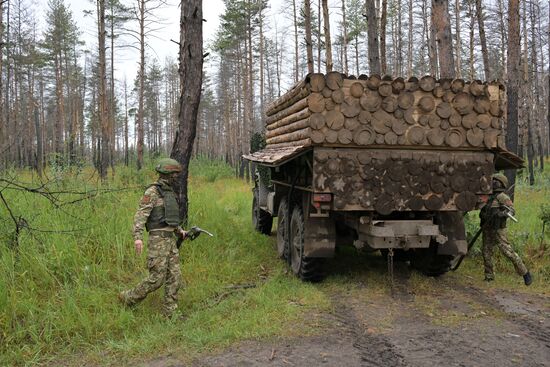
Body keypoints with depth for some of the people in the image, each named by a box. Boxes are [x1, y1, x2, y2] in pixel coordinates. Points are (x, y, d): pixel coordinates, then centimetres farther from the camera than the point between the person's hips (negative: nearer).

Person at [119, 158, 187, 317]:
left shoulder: (169, 192, 17)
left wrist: (180, 231, 19)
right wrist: (138, 237, -30)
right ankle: (127, 298, 13)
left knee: (174, 276, 4)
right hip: (158, 239, -8)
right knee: (157, 278, -7)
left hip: (170, 239, 8)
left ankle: (170, 312, 10)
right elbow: (141, 214, -18)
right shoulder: (152, 191, -10)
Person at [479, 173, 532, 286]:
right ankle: (489, 276, 15)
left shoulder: (502, 197, -8)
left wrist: (503, 213, -35)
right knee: (486, 252, 6)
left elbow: (511, 210, -19)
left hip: (498, 230, -7)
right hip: (487, 229, 7)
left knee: (508, 252, -10)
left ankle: (525, 273, 2)